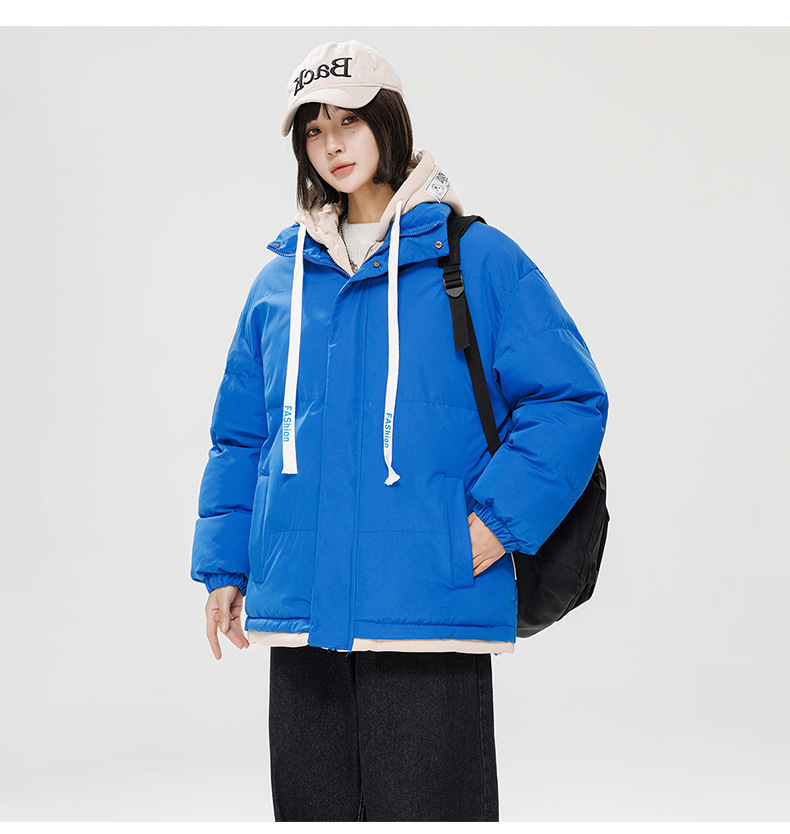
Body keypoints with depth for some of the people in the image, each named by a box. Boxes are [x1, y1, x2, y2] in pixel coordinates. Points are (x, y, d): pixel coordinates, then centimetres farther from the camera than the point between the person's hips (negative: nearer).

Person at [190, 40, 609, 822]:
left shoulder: (474, 257, 0)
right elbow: (240, 435, 19)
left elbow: (570, 399, -3)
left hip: (429, 609, -4)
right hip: (300, 611, 5)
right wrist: (223, 565, 12)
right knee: (312, 810, 13)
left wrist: (500, 518, -10)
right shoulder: (279, 281, 13)